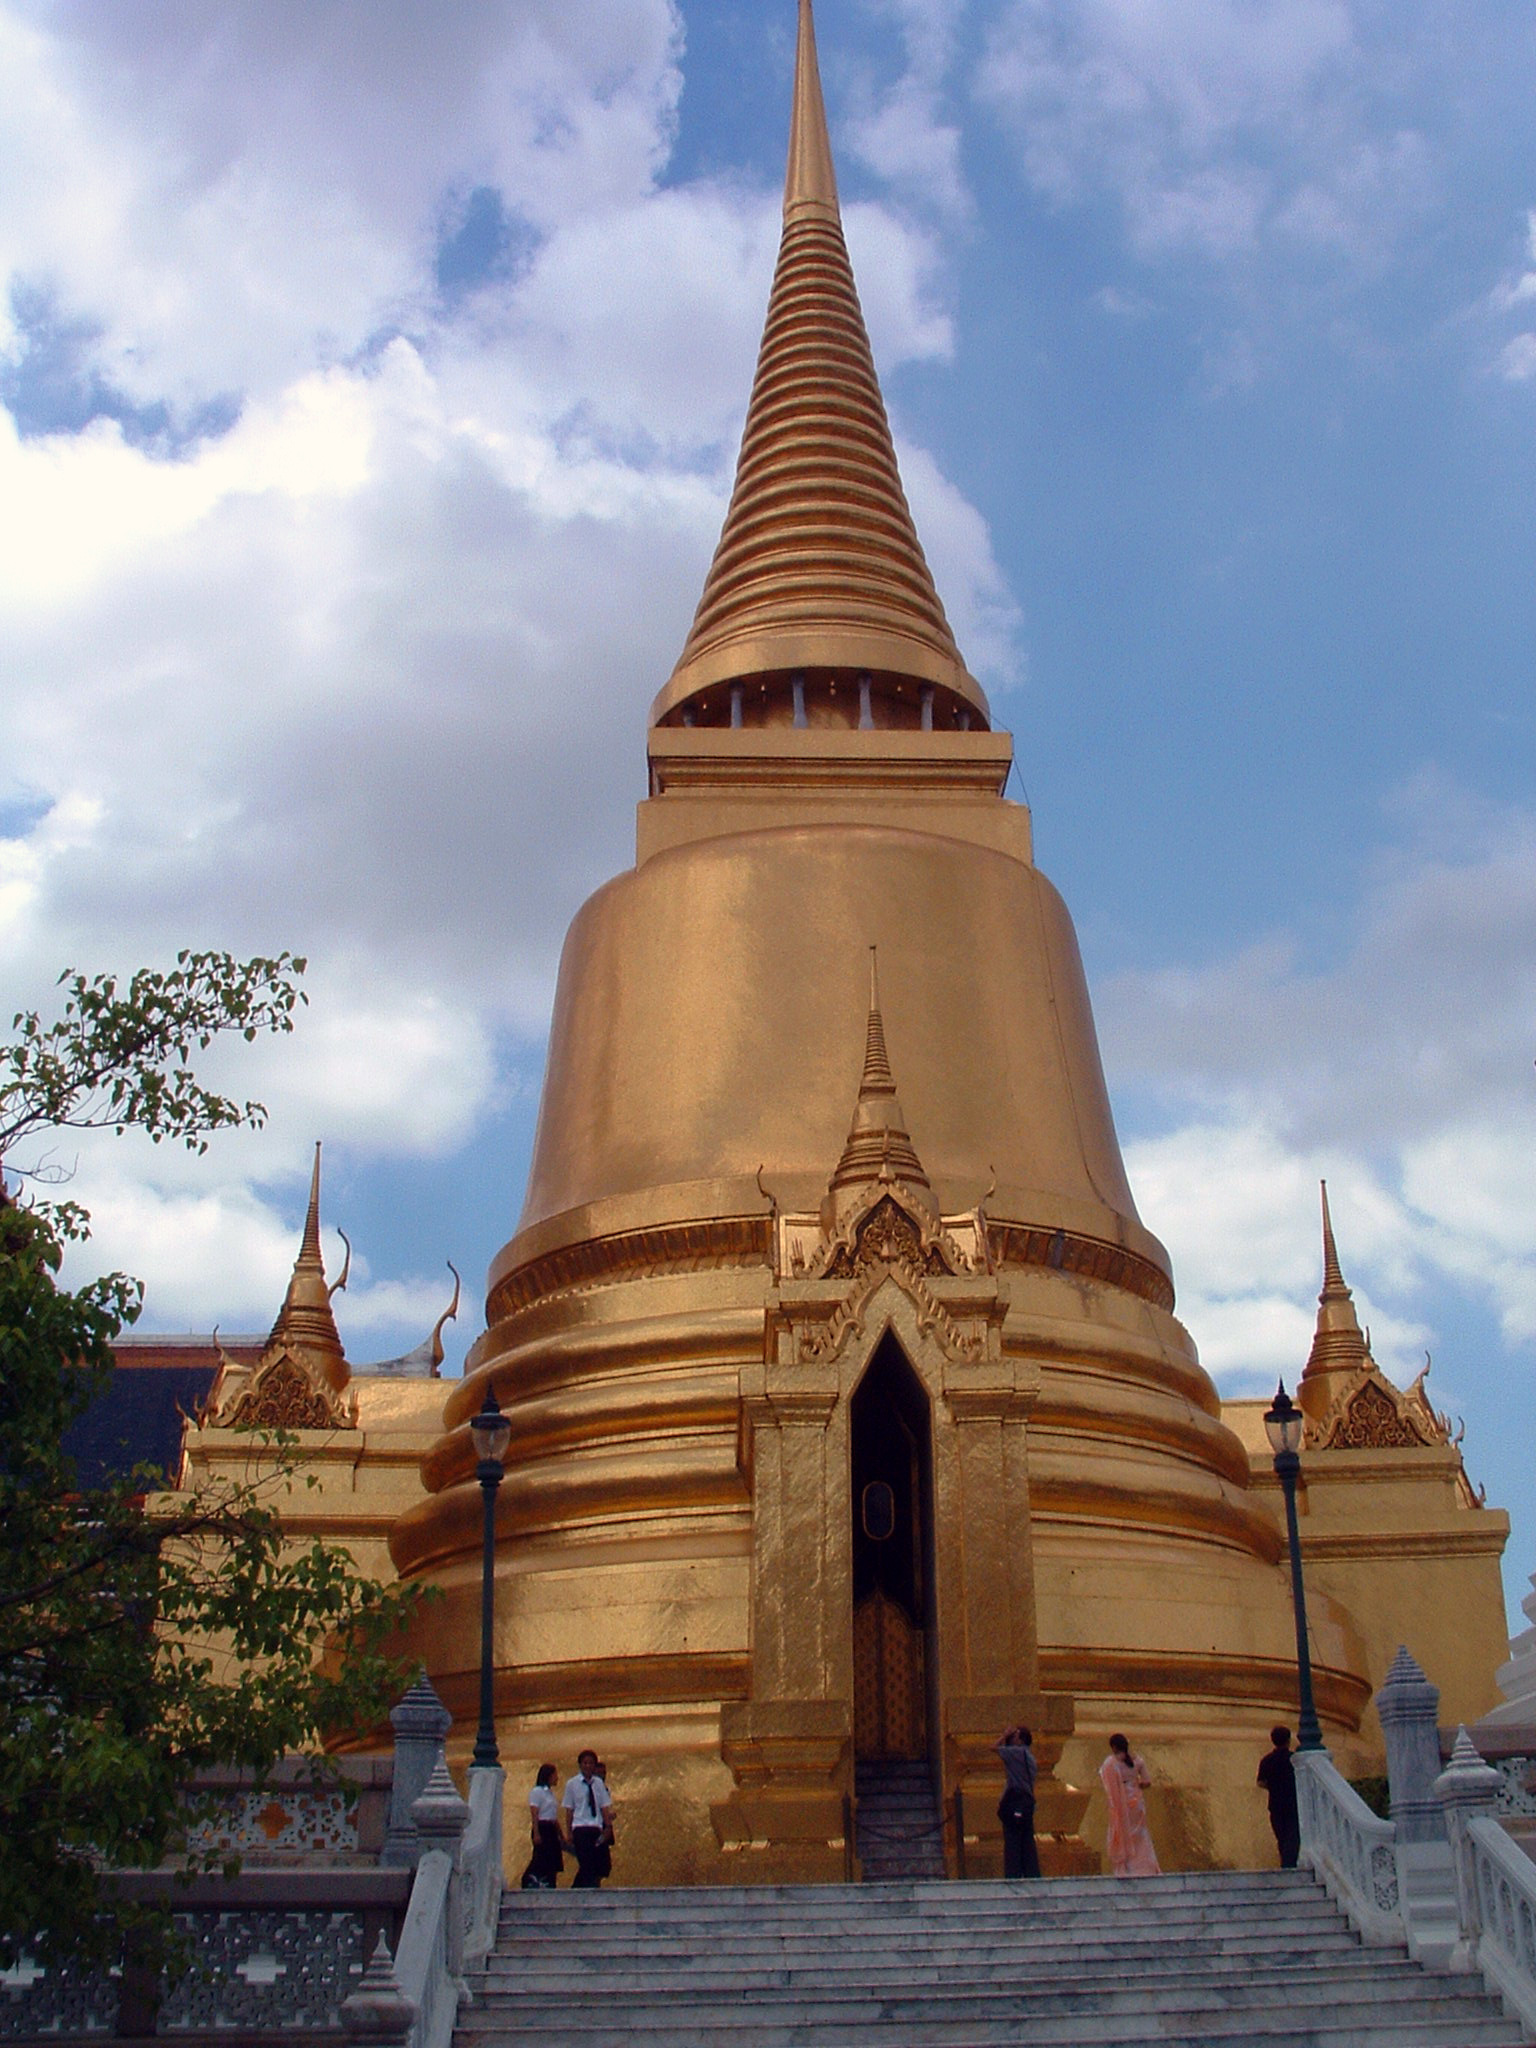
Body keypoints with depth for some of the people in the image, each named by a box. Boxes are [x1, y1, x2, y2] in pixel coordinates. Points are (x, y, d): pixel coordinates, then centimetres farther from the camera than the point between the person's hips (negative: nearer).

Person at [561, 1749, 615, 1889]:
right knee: (586, 1865, -10)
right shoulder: (572, 1784, 0)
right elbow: (569, 1810, 1)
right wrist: (569, 1831, -2)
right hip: (581, 1828, -4)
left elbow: (604, 1807, 8)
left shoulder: (598, 1783, 8)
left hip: (597, 1828, 4)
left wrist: (608, 1827, -1)